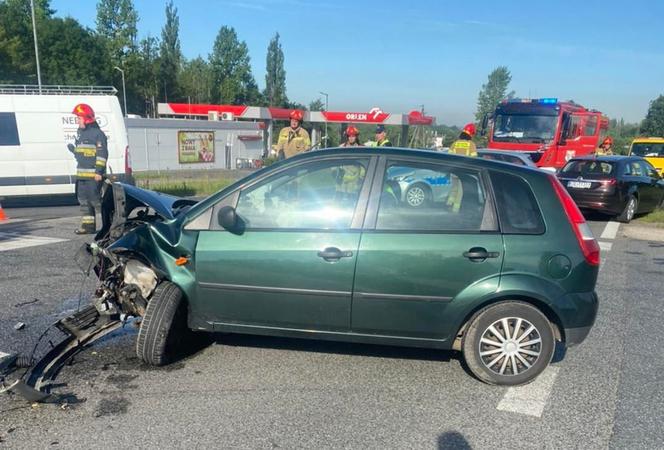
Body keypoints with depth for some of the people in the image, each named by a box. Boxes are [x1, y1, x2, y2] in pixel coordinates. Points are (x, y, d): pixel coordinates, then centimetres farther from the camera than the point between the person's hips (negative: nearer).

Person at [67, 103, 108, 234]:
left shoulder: (97, 133, -9)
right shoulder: (80, 133, 19)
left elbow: (102, 154, -16)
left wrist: (99, 171, -20)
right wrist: (73, 150, 11)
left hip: (94, 175, -9)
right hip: (81, 174, 9)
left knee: (95, 199, -11)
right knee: (84, 200, 12)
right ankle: (88, 225, 19)